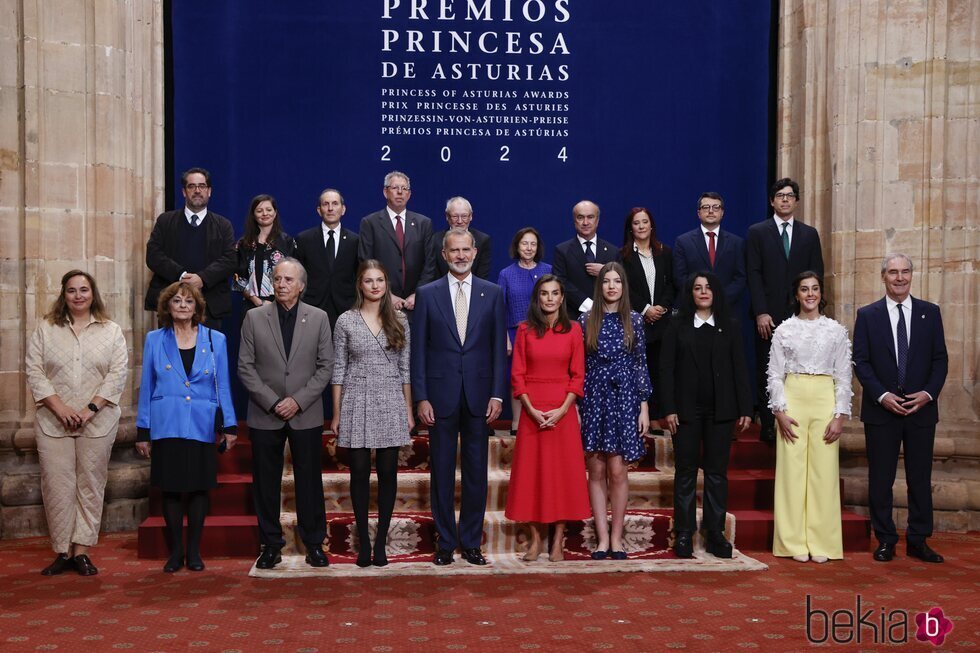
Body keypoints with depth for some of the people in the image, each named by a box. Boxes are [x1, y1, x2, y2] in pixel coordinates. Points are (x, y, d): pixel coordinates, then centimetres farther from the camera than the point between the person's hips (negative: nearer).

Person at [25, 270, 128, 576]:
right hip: (53, 422, 1)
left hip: (98, 422, 0)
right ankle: (63, 551, 10)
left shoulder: (111, 331, 6)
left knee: (91, 485, 2)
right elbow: (34, 371, 1)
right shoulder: (45, 329, 7)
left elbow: (117, 374, -1)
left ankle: (81, 551, 9)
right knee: (57, 485, 0)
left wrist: (90, 408, -11)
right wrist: (60, 407, -11)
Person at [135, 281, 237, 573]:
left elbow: (223, 386, 7)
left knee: (199, 488, 4)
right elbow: (146, 387, 7)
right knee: (171, 489, 4)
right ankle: (175, 551, 15)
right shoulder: (154, 340, 6)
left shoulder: (215, 340, 5)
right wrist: (143, 431, 4)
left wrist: (230, 425, 2)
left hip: (202, 426, 0)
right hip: (166, 426, 0)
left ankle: (194, 551, 16)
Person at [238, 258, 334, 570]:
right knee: (266, 482, 6)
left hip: (306, 415, 0)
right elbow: (245, 367, 0)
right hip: (264, 415, 1)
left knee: (309, 481, 4)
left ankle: (314, 543, 15)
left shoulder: (319, 318, 2)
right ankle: (270, 544, 17)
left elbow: (326, 366, 0)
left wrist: (298, 401, -10)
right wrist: (272, 402, -10)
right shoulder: (254, 317, 2)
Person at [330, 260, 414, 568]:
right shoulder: (346, 321, 1)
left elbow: (405, 369, 7)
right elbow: (338, 369, 2)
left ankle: (381, 541, 13)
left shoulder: (399, 321, 5)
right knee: (360, 473, 2)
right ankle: (363, 540, 14)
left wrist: (409, 410, 5)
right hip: (357, 403, -1)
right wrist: (336, 414, 0)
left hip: (391, 404, 1)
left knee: (388, 473, 3)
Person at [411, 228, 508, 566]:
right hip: (441, 395, -1)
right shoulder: (427, 294, 3)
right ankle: (446, 542, 16)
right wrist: (421, 397, -5)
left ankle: (471, 542, 18)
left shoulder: (492, 293, 5)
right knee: (442, 472, 5)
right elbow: (418, 349, 1)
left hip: (478, 395, 1)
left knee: (476, 472, 7)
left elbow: (499, 347, 4)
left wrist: (497, 394, -3)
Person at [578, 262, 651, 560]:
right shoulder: (586, 320, 4)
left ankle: (616, 538, 8)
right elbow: (577, 366, 5)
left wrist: (644, 406, 1)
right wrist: (576, 404, 1)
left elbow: (641, 365, 5)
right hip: (593, 399, 1)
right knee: (596, 471, 2)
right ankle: (602, 538, 8)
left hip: (624, 399, 0)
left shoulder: (634, 321, 5)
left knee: (617, 471, -2)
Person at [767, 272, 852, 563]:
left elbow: (844, 377, 6)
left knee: (824, 471, 0)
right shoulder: (784, 330, 6)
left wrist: (840, 415, -3)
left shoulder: (836, 330, 7)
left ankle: (821, 543, 8)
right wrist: (780, 412, -7)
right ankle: (795, 542, 6)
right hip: (792, 400, 0)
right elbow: (775, 374, 3)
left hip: (825, 401, 1)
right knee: (792, 470, -1)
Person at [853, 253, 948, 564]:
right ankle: (885, 540, 13)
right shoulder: (867, 315, 2)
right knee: (881, 478, 4)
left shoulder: (930, 313, 7)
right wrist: (882, 395, -13)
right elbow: (861, 361, -2)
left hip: (921, 408, 1)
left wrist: (928, 393, -10)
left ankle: (918, 541, 16)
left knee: (920, 477, 7)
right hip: (881, 410, -1)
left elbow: (940, 359, 5)